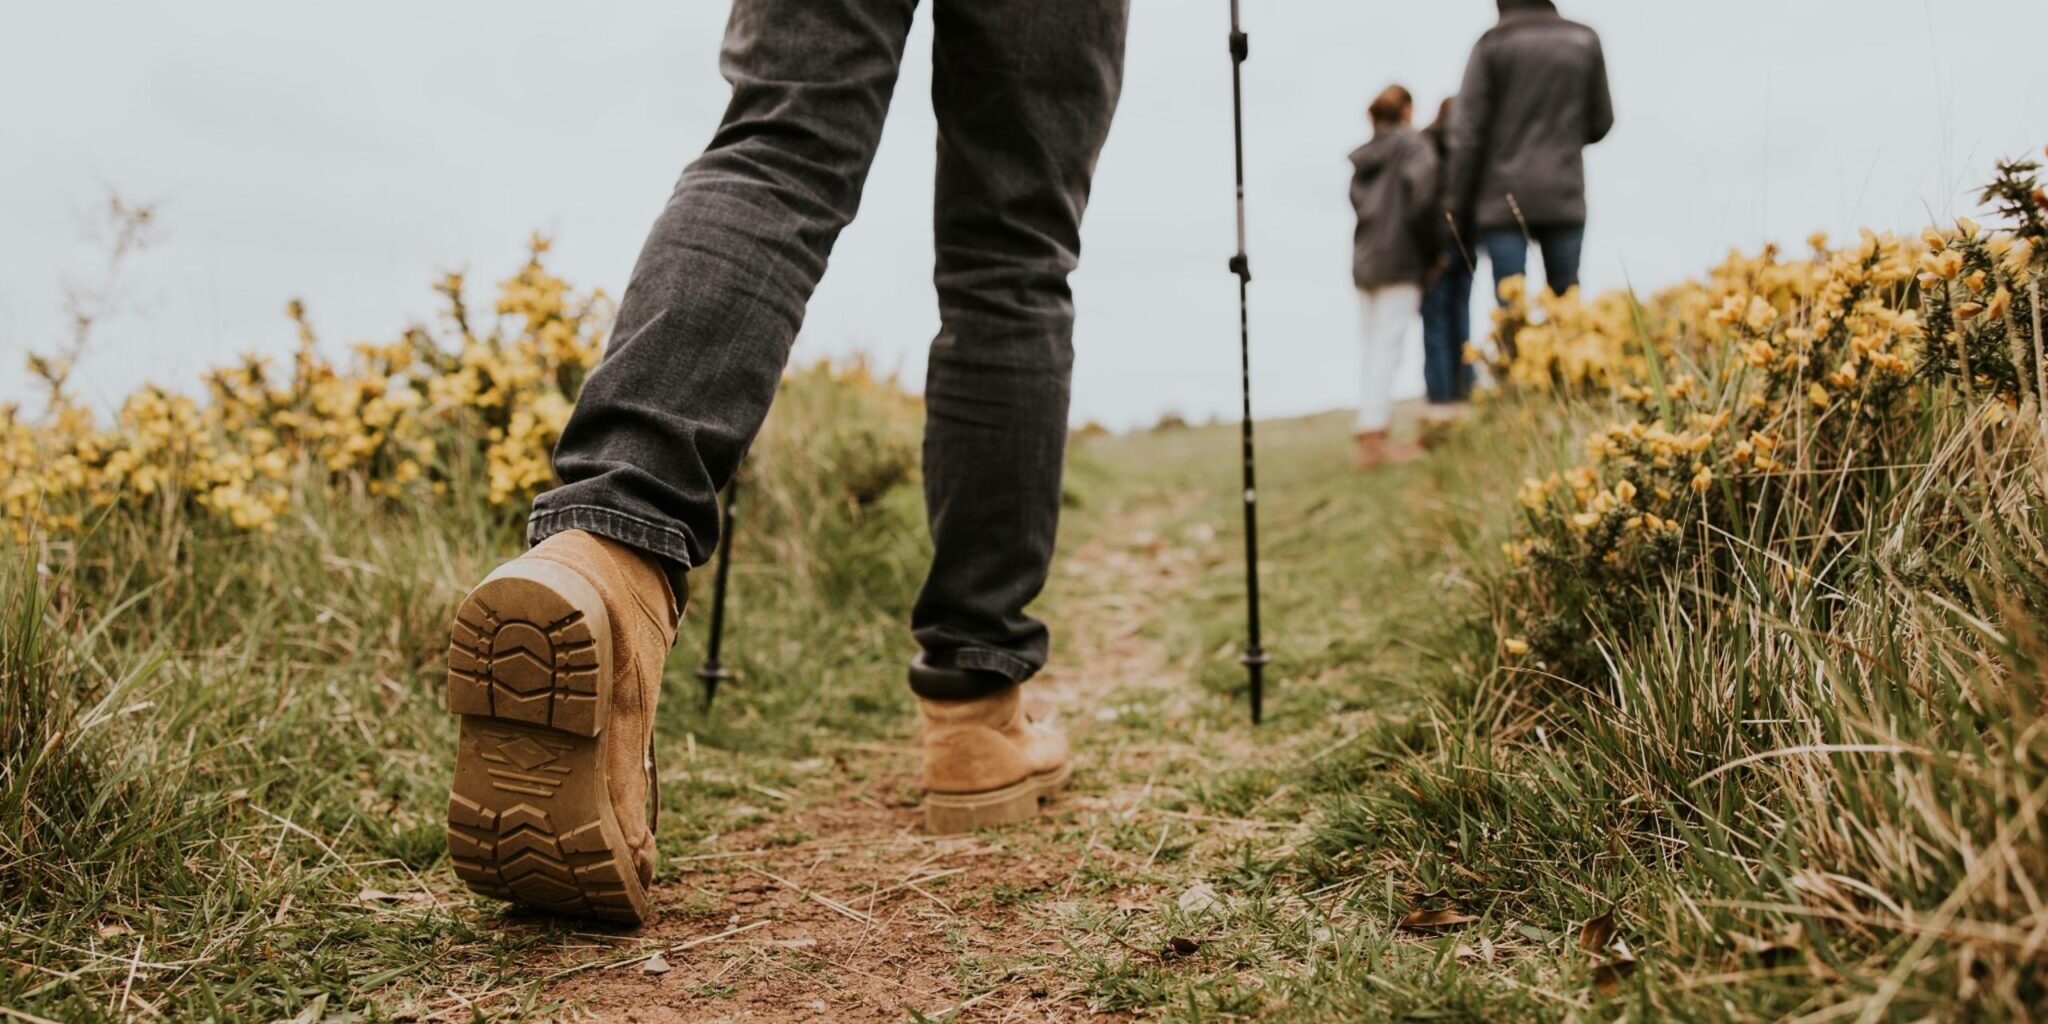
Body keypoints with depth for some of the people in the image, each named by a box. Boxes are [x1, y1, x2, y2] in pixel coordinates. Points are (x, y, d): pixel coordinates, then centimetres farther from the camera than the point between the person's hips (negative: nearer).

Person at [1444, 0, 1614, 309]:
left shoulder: (1493, 45, -3)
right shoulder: (1585, 42, 7)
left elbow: (1467, 133, -6)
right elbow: (1601, 122, 13)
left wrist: (1459, 205, -1)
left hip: (1504, 197, -2)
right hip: (1564, 195, 3)